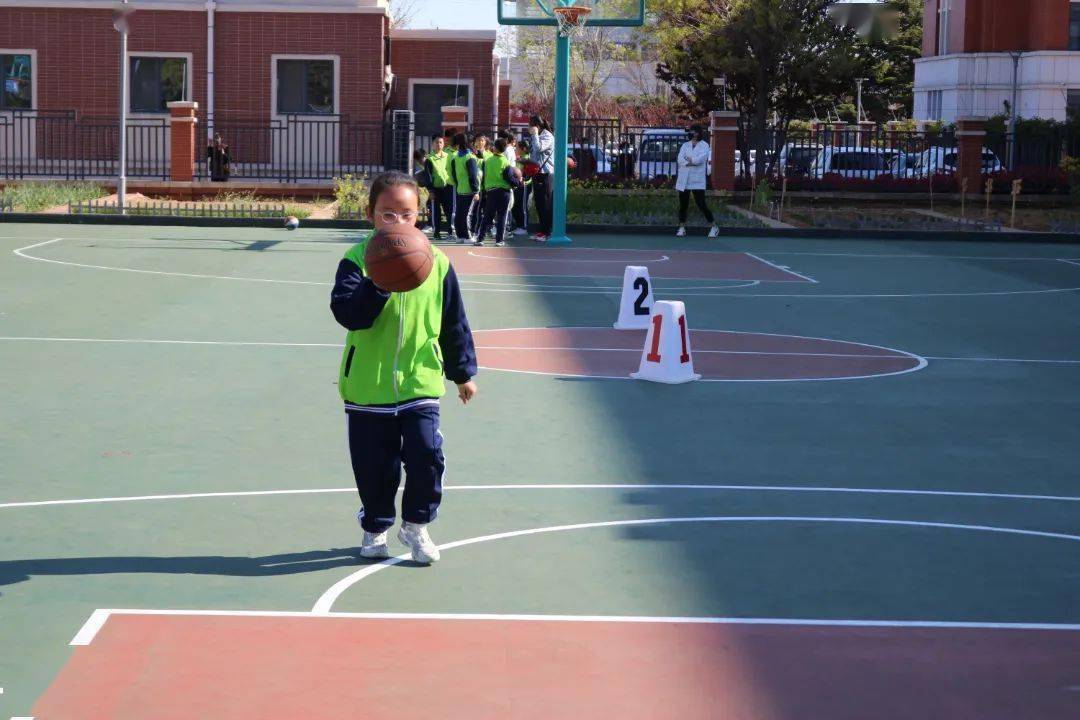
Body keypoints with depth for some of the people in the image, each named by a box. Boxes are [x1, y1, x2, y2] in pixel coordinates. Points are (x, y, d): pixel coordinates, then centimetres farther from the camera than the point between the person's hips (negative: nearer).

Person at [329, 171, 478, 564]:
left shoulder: (436, 262, 0)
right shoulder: (357, 261, -7)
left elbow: (454, 324, 8)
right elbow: (346, 311, -21)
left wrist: (463, 372, 12)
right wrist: (378, 284, -34)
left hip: (420, 383, 1)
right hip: (367, 388, -1)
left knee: (427, 457, -7)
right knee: (374, 466, 8)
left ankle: (416, 525, 15)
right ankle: (376, 527, 31)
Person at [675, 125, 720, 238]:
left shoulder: (704, 145, 4)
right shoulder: (685, 145, 14)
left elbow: (701, 158, -14)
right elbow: (680, 159, -2)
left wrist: (689, 160, -4)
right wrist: (693, 162, -13)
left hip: (697, 181, -4)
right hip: (684, 180, 4)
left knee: (701, 205, -6)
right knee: (683, 205, 4)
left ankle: (714, 227, 4)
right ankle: (682, 228, 11)